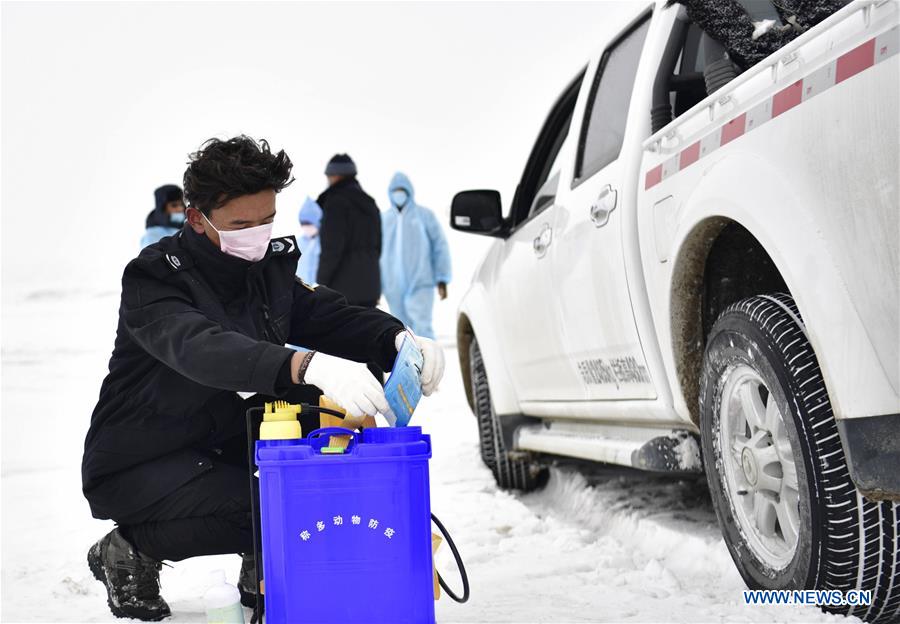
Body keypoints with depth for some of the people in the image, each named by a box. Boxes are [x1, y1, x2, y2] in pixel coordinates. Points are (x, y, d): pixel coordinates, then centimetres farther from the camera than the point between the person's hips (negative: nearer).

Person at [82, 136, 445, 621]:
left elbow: (330, 316, -3)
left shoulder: (270, 266, 0)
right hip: (137, 468, -7)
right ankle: (131, 550, -3)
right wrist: (307, 366, -58)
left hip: (224, 444, 7)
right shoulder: (153, 280, -23)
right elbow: (201, 348, -42)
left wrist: (398, 339, -27)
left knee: (332, 406, -13)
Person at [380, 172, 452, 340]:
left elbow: (440, 247, 1)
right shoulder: (383, 219, 10)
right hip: (393, 287, 3)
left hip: (420, 284, -3)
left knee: (422, 327, -16)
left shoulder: (425, 215, 2)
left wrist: (442, 279, -3)